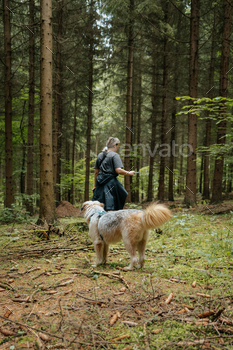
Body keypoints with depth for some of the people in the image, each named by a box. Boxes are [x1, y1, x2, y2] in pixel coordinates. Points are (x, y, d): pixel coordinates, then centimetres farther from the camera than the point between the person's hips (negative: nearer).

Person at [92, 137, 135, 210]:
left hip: (100, 184, 7)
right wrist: (129, 173, -1)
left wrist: (95, 185, 22)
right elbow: (118, 170, -16)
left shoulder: (100, 155, 16)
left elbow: (96, 172, 17)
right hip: (111, 183, -6)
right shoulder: (115, 155, -5)